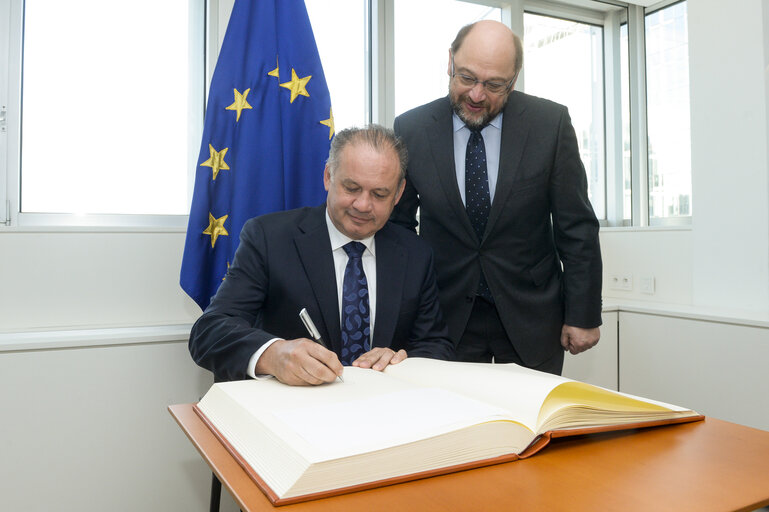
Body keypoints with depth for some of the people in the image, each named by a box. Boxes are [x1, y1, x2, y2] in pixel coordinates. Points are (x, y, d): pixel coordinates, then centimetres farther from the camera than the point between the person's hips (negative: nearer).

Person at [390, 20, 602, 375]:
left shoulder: (550, 123, -7)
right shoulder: (411, 129, -5)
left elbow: (576, 229, -3)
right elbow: (399, 224, 3)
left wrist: (583, 315, -3)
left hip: (530, 317, 0)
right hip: (446, 317, 1)